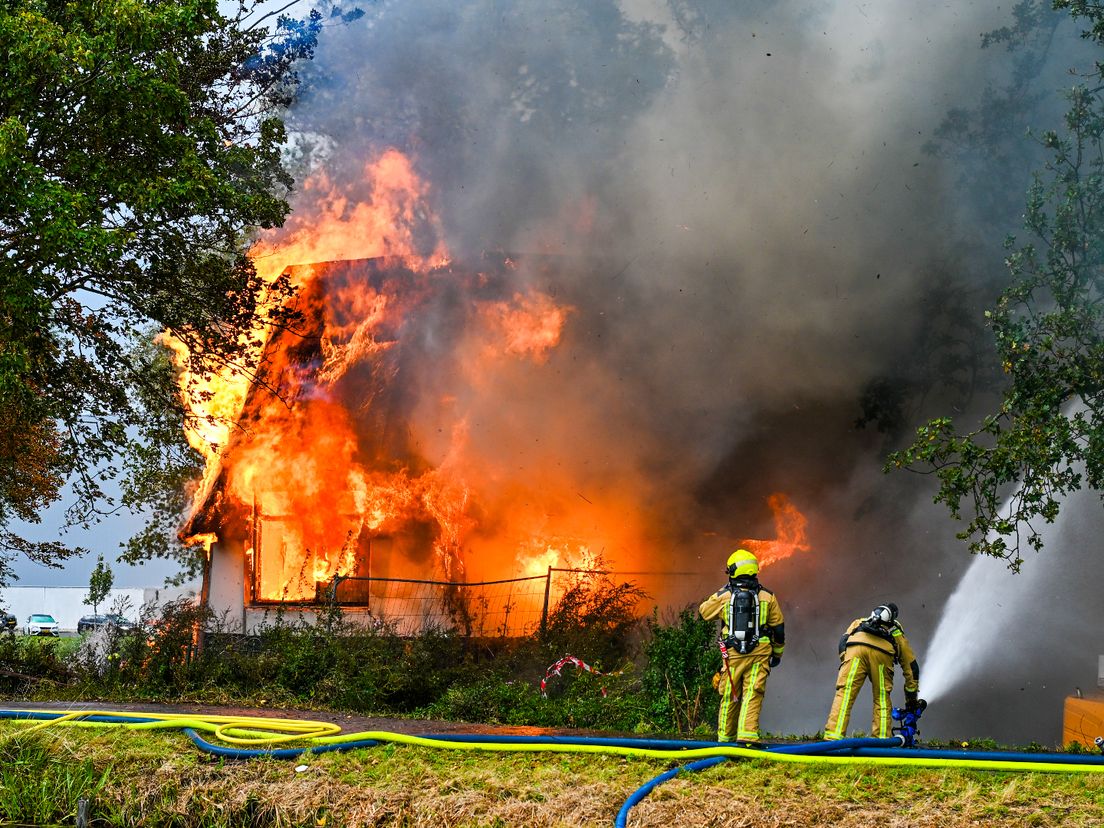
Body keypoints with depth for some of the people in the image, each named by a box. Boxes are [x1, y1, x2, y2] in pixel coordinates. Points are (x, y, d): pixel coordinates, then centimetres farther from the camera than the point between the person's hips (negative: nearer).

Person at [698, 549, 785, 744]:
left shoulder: (724, 596, 0)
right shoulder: (767, 597, 3)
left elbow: (704, 611, 19)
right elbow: (778, 628, 10)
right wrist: (777, 653, 24)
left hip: (732, 654, 0)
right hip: (759, 654, 0)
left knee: (729, 697, 11)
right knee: (752, 696, -4)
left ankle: (725, 739, 21)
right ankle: (747, 735, -17)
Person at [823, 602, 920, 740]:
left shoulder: (859, 622, 43)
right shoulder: (898, 634, 40)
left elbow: (844, 640, 22)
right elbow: (912, 667, 40)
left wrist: (845, 663, 18)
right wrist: (912, 698, 46)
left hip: (856, 647, 0)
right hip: (882, 652, 0)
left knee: (844, 694, -3)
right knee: (882, 699, 13)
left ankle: (833, 737, -14)